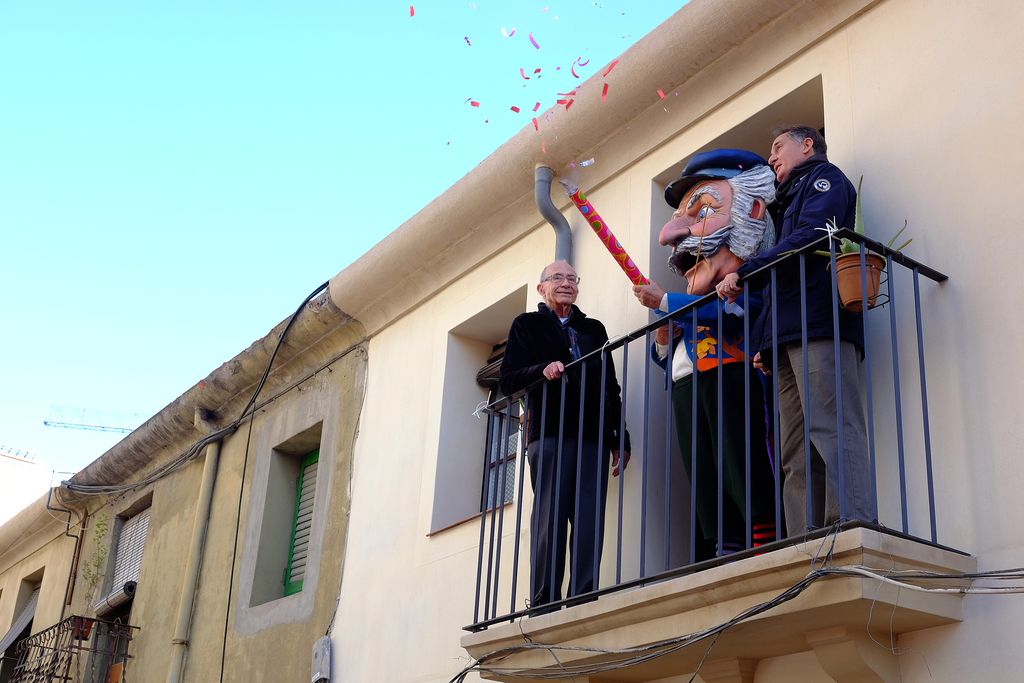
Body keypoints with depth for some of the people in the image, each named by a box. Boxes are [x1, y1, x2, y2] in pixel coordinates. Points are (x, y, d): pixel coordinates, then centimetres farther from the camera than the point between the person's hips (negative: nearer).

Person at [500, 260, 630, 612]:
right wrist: (542, 370, -13)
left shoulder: (594, 329, 26)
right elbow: (508, 380, 6)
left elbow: (611, 386, 22)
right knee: (550, 515, -11)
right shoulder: (527, 325, 16)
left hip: (594, 436, 3)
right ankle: (544, 605, -10)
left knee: (590, 520, -7)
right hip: (550, 433, -3)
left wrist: (620, 438, 14)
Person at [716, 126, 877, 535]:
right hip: (788, 338, 9)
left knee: (833, 431, -19)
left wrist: (743, 273, -7)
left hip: (819, 325, -8)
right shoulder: (789, 201, 36)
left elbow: (809, 237, -9)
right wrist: (767, 344, 16)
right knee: (796, 456, -2)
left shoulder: (824, 177, 11)